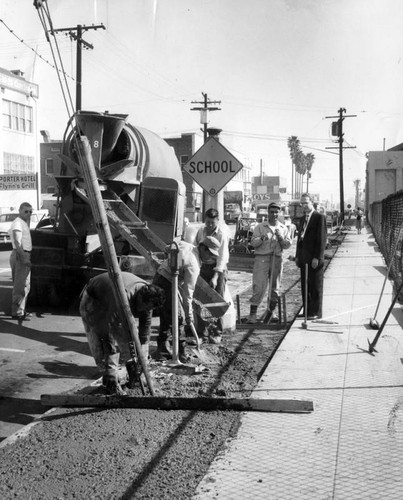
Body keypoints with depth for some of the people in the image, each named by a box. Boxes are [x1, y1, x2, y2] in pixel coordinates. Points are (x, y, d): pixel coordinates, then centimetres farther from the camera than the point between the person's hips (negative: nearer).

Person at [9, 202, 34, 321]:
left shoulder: (24, 223, 18)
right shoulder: (17, 223, -14)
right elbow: (17, 242, -23)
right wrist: (23, 258, -27)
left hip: (25, 256, 10)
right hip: (20, 255, -10)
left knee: (25, 285, 17)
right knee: (20, 286, -9)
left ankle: (20, 310, 26)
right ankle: (17, 313, -7)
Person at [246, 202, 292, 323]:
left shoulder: (283, 228, 13)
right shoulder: (260, 227, 6)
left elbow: (288, 244, 6)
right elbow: (253, 243, -1)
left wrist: (280, 238, -12)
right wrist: (262, 238, -19)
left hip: (277, 259, 3)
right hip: (261, 258, -3)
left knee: (275, 287, 8)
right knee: (259, 287, -10)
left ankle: (271, 312, 23)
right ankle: (252, 314, -8)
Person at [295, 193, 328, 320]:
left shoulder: (319, 217, -8)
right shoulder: (302, 219, 17)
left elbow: (322, 239, -13)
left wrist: (317, 257, -17)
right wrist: (297, 256, 12)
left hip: (314, 258, -8)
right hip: (303, 258, 8)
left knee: (315, 286, 0)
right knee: (304, 285, 11)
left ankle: (316, 312, 6)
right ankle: (306, 311, 19)